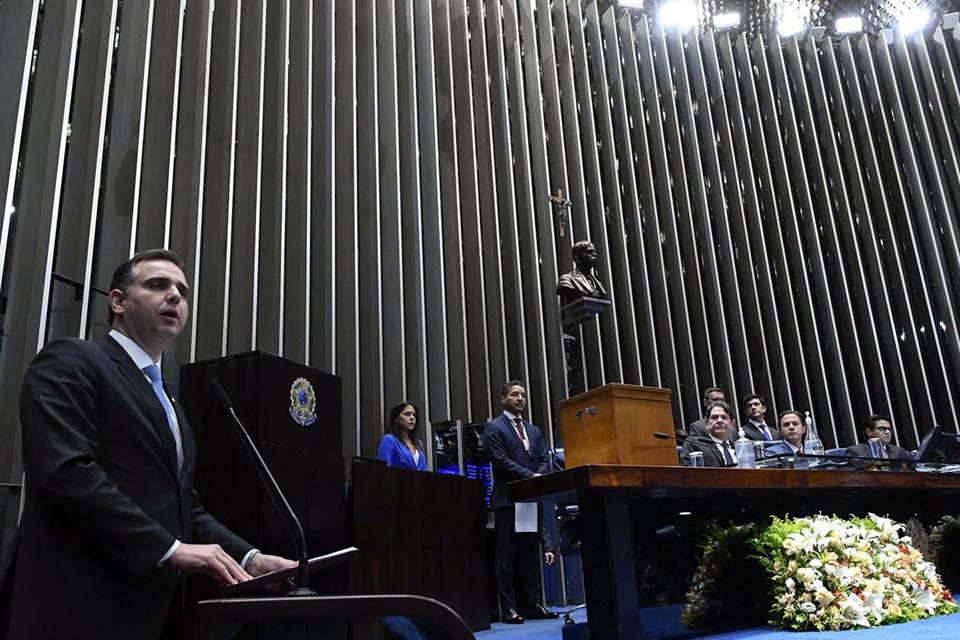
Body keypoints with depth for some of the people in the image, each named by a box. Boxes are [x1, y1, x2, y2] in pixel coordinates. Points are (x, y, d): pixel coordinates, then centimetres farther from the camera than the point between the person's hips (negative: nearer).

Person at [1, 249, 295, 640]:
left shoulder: (169, 403, 21)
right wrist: (169, 548, -20)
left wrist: (248, 558, 1)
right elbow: (67, 470, -18)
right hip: (80, 604, -8)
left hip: (155, 607, 8)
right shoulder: (70, 362, -4)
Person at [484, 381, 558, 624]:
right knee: (507, 556, -3)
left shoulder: (534, 431, 21)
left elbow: (544, 460, 13)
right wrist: (530, 476, -14)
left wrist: (538, 476, -8)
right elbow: (500, 460, -10)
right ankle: (508, 609, 0)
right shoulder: (494, 428, 1)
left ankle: (533, 605, 12)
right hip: (507, 500, -6)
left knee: (531, 554, 8)